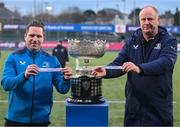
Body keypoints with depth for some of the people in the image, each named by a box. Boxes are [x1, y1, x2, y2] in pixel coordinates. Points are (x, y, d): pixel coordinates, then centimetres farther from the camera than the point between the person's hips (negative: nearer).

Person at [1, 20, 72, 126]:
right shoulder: (14, 57, -3)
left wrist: (66, 79, -21)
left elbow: (62, 89, 0)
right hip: (16, 118, -1)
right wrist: (24, 75, -31)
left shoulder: (52, 60, 1)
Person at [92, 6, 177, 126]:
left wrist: (139, 69, -40)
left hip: (159, 105, -3)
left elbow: (165, 62, -23)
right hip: (134, 104, 3)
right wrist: (106, 71, -23)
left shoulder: (169, 41, -5)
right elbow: (119, 63, 0)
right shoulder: (131, 42, 7)